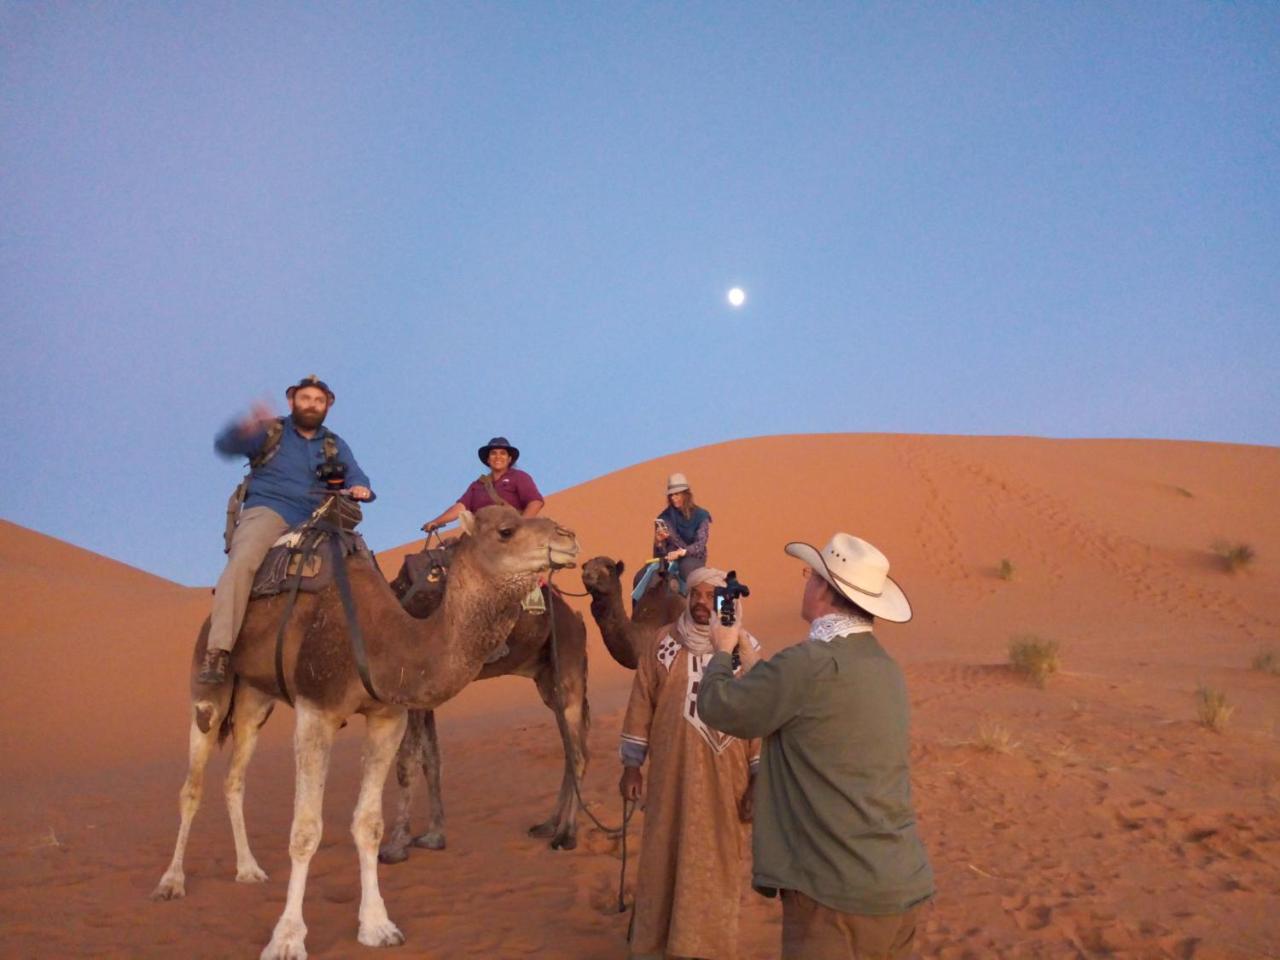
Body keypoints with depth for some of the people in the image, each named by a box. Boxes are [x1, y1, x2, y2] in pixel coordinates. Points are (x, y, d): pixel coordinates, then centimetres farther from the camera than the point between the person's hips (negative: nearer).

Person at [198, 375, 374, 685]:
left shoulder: (334, 445, 20)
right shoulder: (270, 431, 11)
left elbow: (355, 475, 7)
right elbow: (225, 445, -3)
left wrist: (359, 488, -18)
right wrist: (248, 427, -25)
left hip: (315, 522, 4)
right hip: (267, 512, -4)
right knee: (242, 562, -31)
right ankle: (218, 651, -35)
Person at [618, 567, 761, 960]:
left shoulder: (745, 647, -3)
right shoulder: (664, 641, -1)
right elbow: (641, 703, 3)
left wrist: (758, 780, -2)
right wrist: (631, 765, 2)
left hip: (723, 779, 0)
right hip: (671, 776, 1)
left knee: (718, 861, 11)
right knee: (663, 858, 11)